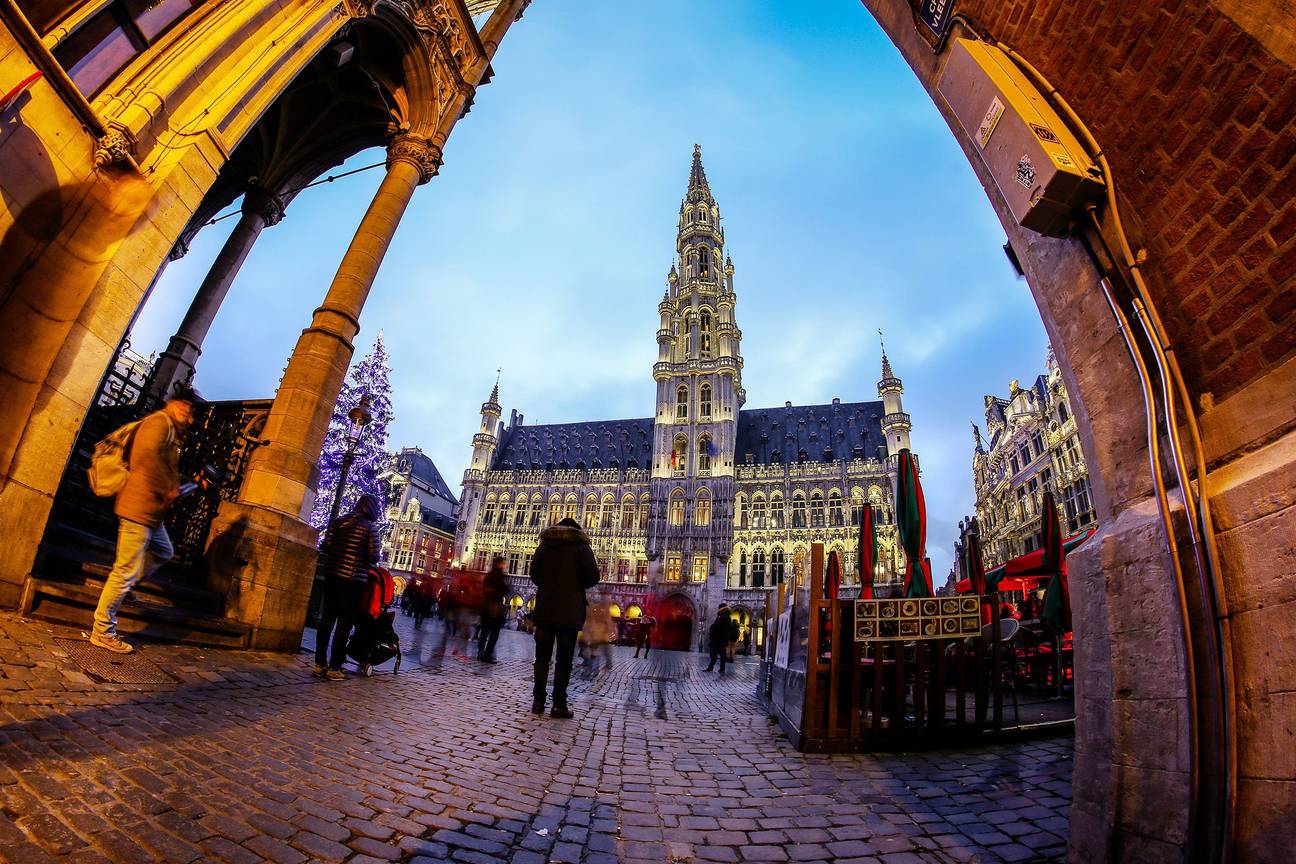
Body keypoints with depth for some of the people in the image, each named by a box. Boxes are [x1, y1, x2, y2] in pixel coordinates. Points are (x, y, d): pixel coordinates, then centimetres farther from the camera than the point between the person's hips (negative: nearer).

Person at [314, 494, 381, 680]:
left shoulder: (339, 521, 5)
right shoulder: (370, 528, -8)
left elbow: (325, 547, 3)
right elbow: (373, 557, -10)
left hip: (332, 574, 5)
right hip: (353, 579, -5)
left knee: (327, 618, 13)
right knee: (345, 622, 3)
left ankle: (320, 664, 16)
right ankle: (334, 667, 4)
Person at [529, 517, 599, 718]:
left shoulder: (543, 546, 10)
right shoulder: (581, 547, -1)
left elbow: (534, 575, 11)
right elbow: (593, 577, -8)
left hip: (545, 609, 3)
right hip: (569, 612, -3)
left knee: (542, 656, 10)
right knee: (564, 659, 2)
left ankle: (538, 701, 10)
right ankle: (559, 705, 3)